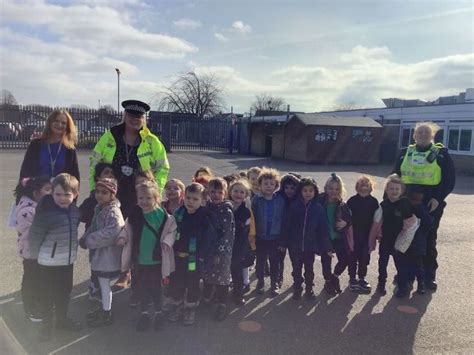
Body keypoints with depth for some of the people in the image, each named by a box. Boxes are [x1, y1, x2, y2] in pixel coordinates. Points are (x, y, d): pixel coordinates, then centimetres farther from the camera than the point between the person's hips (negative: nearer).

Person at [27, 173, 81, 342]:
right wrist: (36, 255, -4)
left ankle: (62, 319, 41)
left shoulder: (75, 211, -3)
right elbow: (34, 237, -15)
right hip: (49, 263, -6)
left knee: (64, 292, 21)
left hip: (68, 260, 6)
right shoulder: (46, 212, -22)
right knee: (47, 295, 10)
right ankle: (46, 324, 30)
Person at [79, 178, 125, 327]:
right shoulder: (99, 208, 6)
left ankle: (106, 315, 22)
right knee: (102, 283, 22)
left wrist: (88, 241, -26)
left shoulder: (113, 212, -23)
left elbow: (111, 232, -36)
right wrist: (85, 238, -5)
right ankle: (104, 308, 40)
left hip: (108, 255, -9)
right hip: (99, 253, 9)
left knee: (105, 285, 6)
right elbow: (93, 227, 15)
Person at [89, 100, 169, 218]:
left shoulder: (152, 142, 2)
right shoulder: (109, 137, 3)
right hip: (109, 196, 1)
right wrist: (95, 190, 3)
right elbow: (94, 163, 8)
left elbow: (162, 168, 7)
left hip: (140, 197, 0)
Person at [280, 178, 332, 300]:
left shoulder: (318, 208, -7)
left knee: (309, 269, 15)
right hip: (295, 245, 0)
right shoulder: (294, 206, -8)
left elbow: (323, 228, -6)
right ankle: (297, 289, 33)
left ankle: (309, 290, 33)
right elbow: (287, 225, -5)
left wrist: (327, 247, -5)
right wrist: (283, 243, -4)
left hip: (310, 245, 0)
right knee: (296, 269, 15)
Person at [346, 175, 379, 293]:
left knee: (365, 257, 9)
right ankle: (352, 279, 21)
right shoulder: (352, 201, -6)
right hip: (354, 234, -2)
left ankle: (362, 279, 24)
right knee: (353, 257, 7)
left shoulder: (373, 201, 0)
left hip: (367, 235, 2)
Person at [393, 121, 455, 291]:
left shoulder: (441, 154, 0)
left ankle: (429, 276, 20)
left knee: (429, 239, 6)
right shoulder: (405, 153, 7)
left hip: (431, 203, -2)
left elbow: (450, 179, -2)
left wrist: (438, 198, -13)